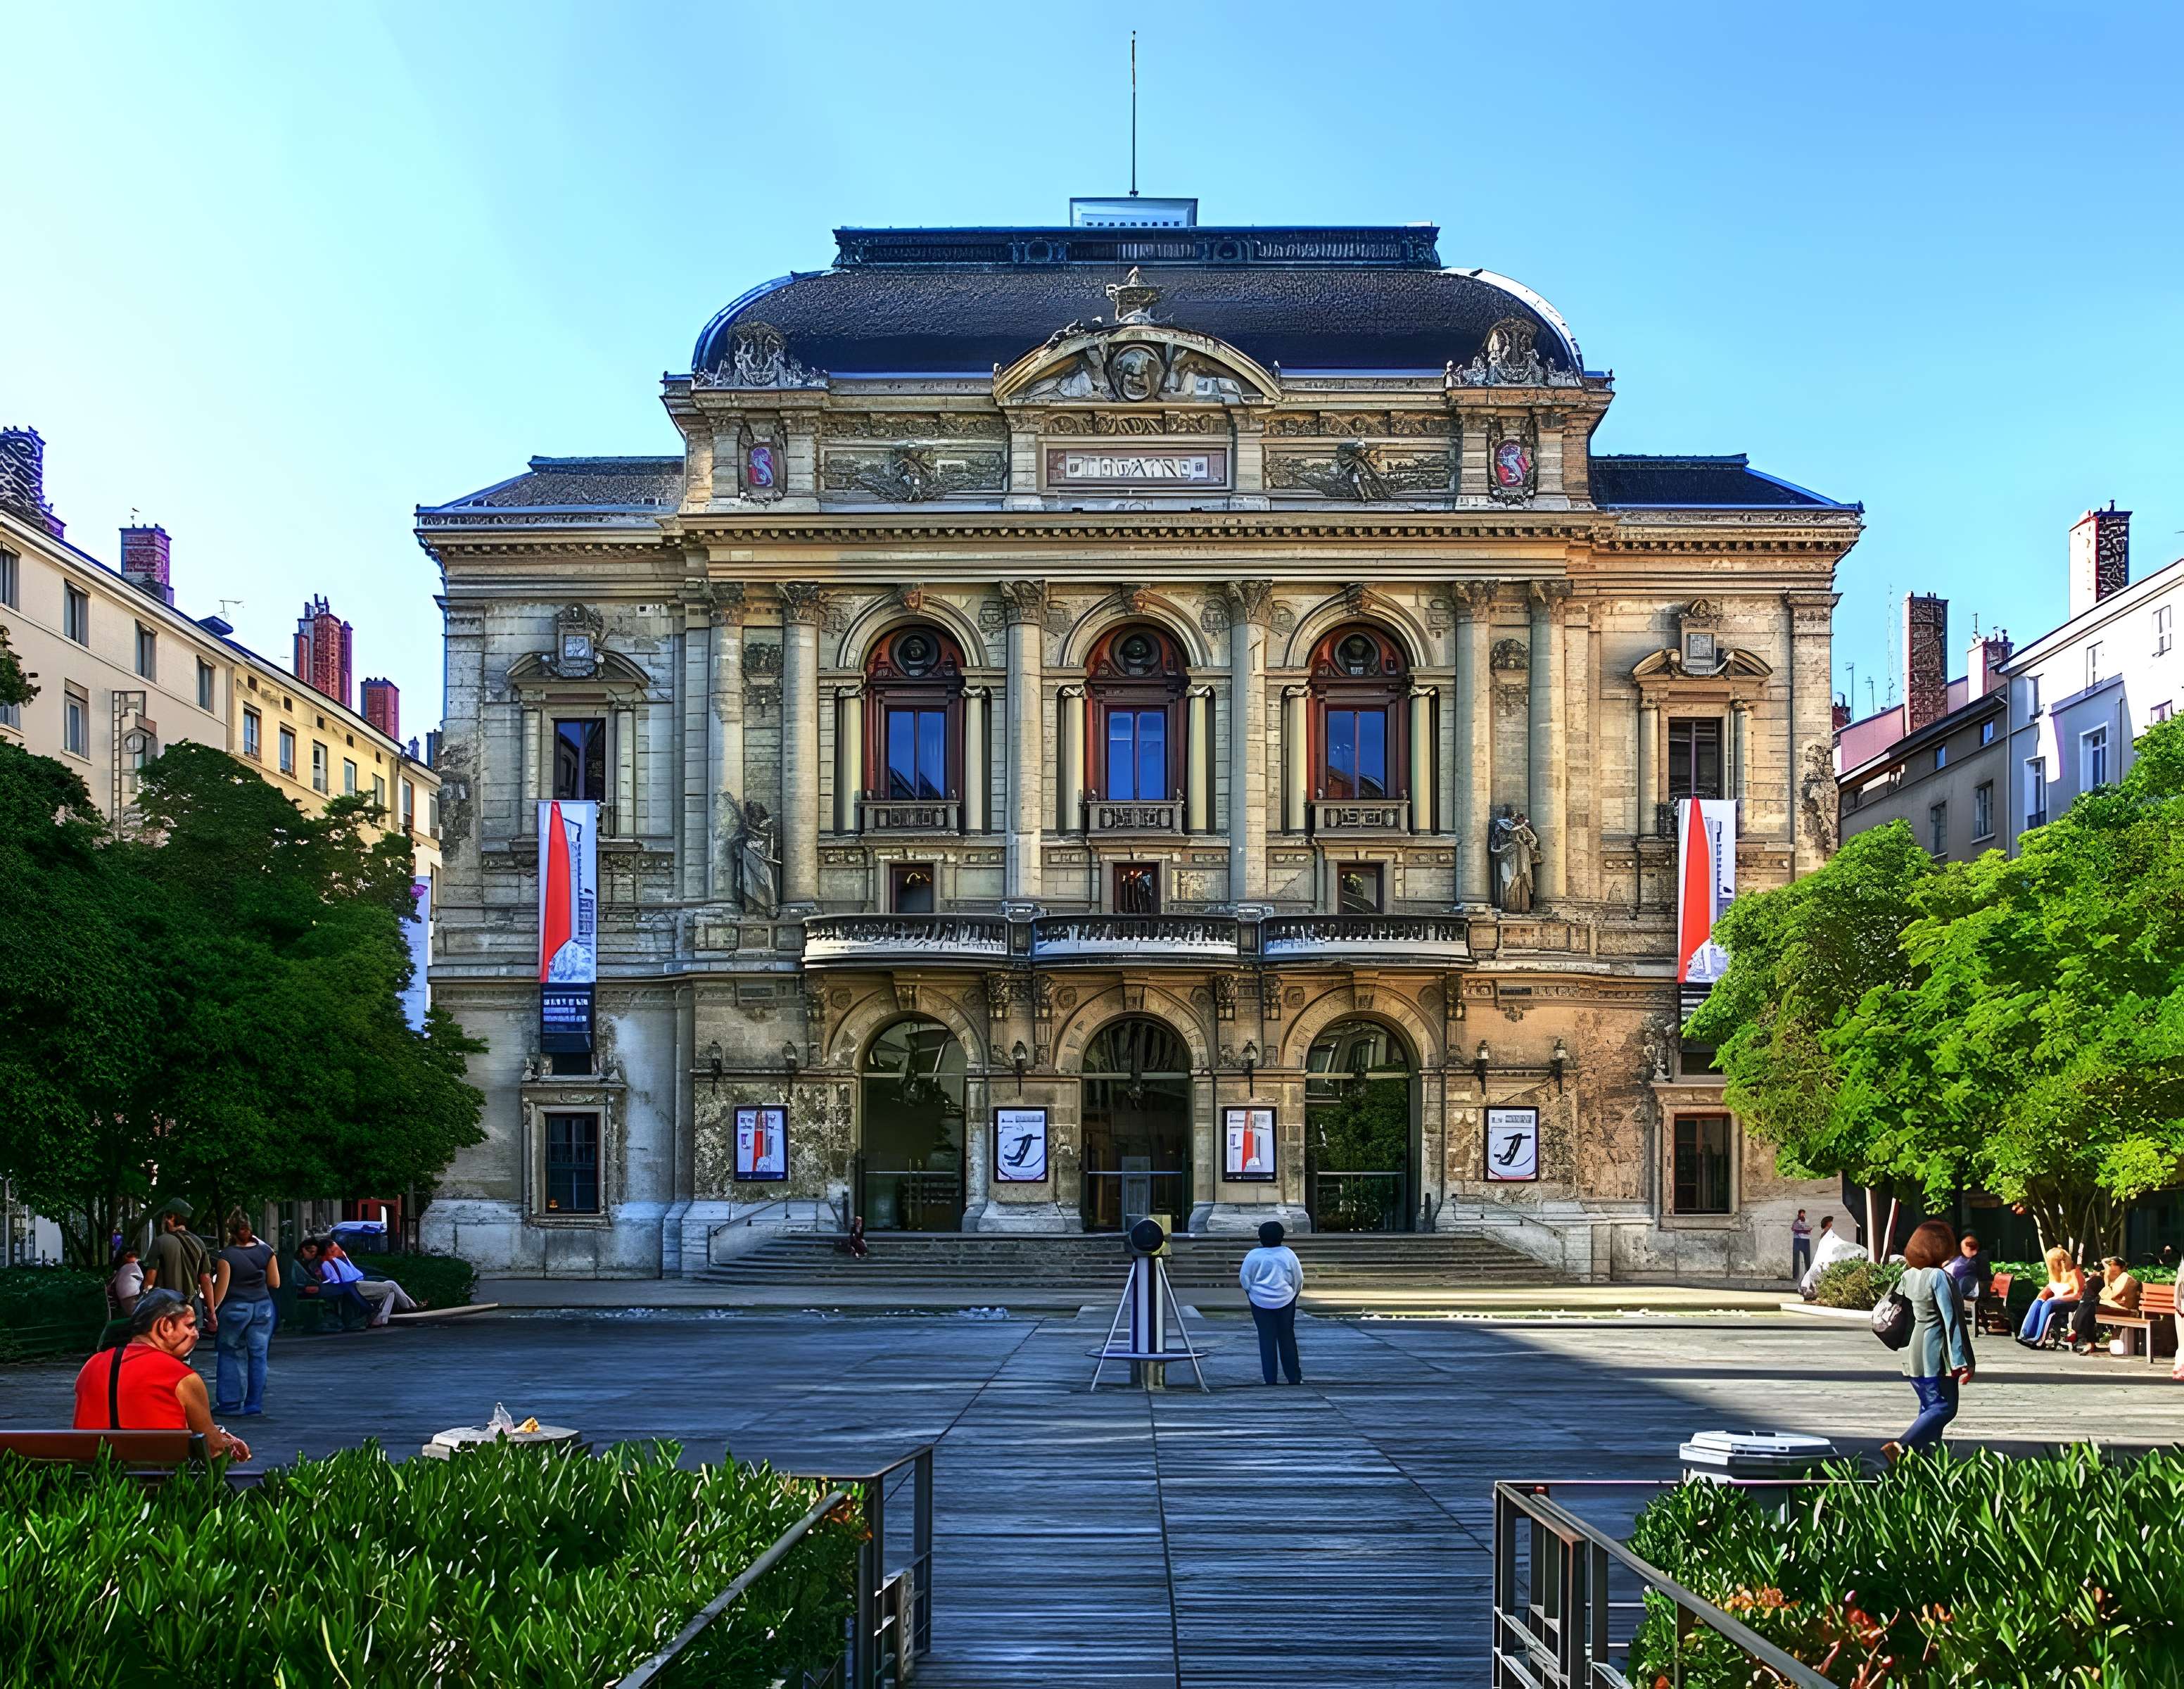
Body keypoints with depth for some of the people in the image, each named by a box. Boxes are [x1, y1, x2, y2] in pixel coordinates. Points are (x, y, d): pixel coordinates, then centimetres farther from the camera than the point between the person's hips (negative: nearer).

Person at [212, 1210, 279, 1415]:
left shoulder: (227, 1255, -11)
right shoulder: (266, 1251, 0)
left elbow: (221, 1288, -10)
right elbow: (275, 1283, 3)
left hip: (235, 1308, -3)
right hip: (263, 1306, 3)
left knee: (231, 1355, 8)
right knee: (258, 1355, 7)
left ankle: (231, 1403, 7)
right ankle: (255, 1404, 9)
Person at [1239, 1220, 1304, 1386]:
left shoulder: (1253, 1256, -11)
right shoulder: (1288, 1254, -8)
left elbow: (1245, 1280, -2)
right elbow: (1298, 1279, 2)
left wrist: (1252, 1292, 18)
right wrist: (1293, 1293, 21)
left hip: (1261, 1302, -1)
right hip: (1285, 1301, 1)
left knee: (1267, 1339, 5)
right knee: (1287, 1337, 13)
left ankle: (1270, 1380, 4)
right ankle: (1294, 1377, 17)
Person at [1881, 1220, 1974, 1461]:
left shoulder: (1909, 1275, 8)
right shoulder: (1939, 1276, -15)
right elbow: (1951, 1320, -17)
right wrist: (1961, 1362, -17)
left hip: (1915, 1354, 8)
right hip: (1936, 1355, -8)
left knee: (1930, 1408, 15)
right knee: (1944, 1408, -7)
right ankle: (1901, 1446, -23)